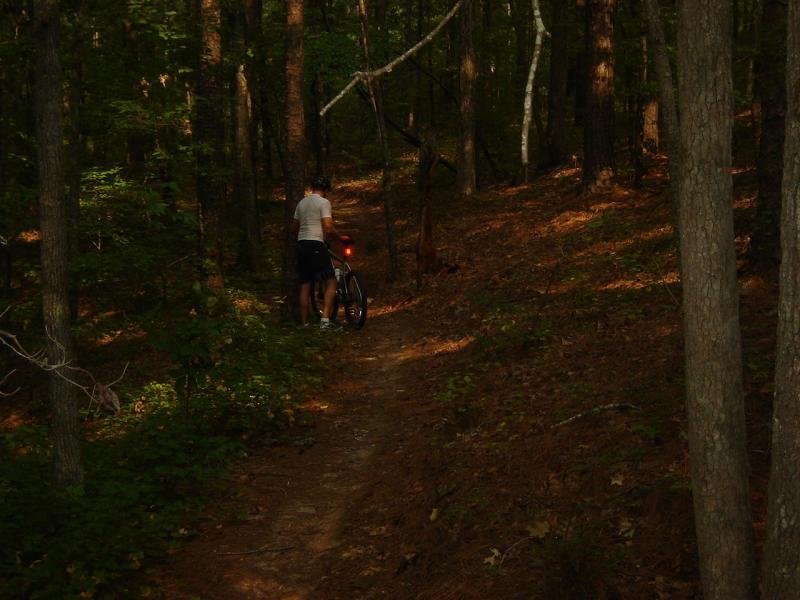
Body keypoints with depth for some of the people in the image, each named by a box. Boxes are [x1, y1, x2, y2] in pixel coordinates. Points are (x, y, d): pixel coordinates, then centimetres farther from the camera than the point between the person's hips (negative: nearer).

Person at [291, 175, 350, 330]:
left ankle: (304, 323, 11)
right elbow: (328, 228, -15)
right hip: (315, 244, -8)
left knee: (305, 285, 10)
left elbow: (294, 228, 22)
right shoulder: (323, 202, -5)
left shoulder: (302, 203, 17)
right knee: (331, 281, -6)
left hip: (301, 244, 8)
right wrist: (341, 237, 0)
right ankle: (325, 320, -17)